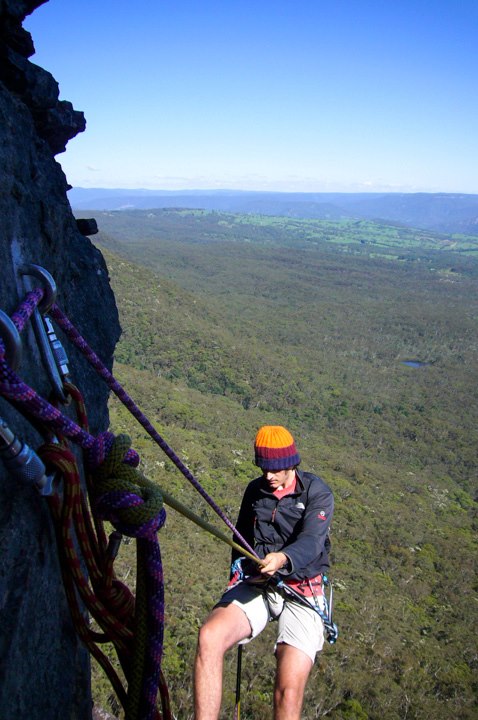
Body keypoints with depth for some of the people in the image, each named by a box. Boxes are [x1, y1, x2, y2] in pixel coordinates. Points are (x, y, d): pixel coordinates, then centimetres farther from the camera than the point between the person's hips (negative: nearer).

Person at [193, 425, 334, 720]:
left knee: (289, 692, -22)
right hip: (255, 585, 4)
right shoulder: (255, 490, 12)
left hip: (301, 591, -3)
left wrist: (282, 558, -42)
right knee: (209, 637, -28)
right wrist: (237, 577, 19)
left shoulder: (317, 492, -3)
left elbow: (312, 541, -21)